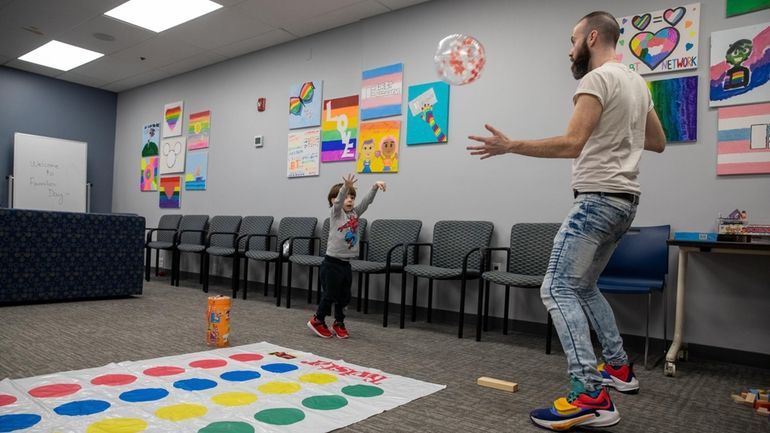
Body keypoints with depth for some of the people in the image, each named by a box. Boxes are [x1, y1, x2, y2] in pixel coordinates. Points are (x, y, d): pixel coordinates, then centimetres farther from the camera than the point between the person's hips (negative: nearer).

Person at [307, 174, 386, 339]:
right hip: (332, 263, -6)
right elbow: (338, 201, -27)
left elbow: (367, 201, 0)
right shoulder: (336, 213, -7)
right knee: (330, 295, 2)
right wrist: (346, 186, -46)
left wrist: (375, 186, -17)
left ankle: (339, 323, 26)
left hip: (346, 263, 6)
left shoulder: (354, 213, 9)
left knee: (344, 296, 11)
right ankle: (317, 321, 20)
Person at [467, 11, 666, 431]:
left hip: (598, 199, -10)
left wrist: (510, 146, -19)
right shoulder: (637, 82, 18)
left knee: (558, 290, -12)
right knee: (583, 285, 21)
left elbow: (572, 144, -23)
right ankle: (619, 367, 30)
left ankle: (591, 397, -16)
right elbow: (658, 142, 25)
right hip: (623, 199, 10)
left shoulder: (598, 79, -11)